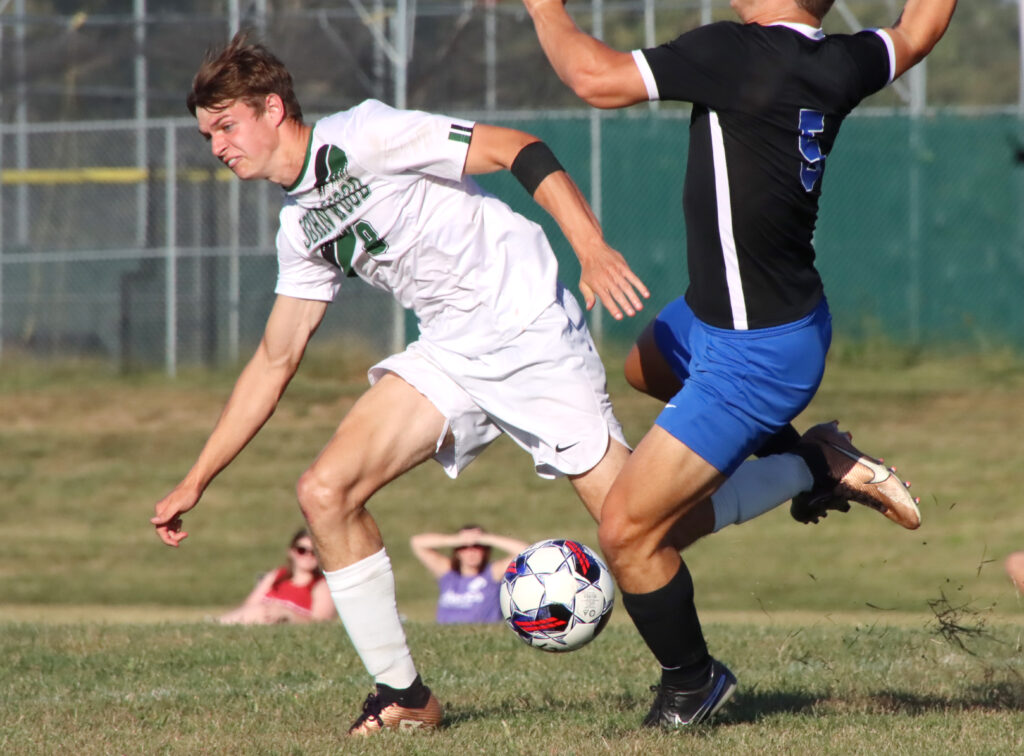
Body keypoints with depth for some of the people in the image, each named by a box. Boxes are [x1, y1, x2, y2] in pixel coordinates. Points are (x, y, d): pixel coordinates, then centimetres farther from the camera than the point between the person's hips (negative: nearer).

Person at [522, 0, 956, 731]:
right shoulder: (839, 65, -5)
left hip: (755, 360, -9)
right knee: (645, 367, 38)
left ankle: (692, 680, 18)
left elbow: (598, 78, -27)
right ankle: (816, 462, 29)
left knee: (626, 531, -3)